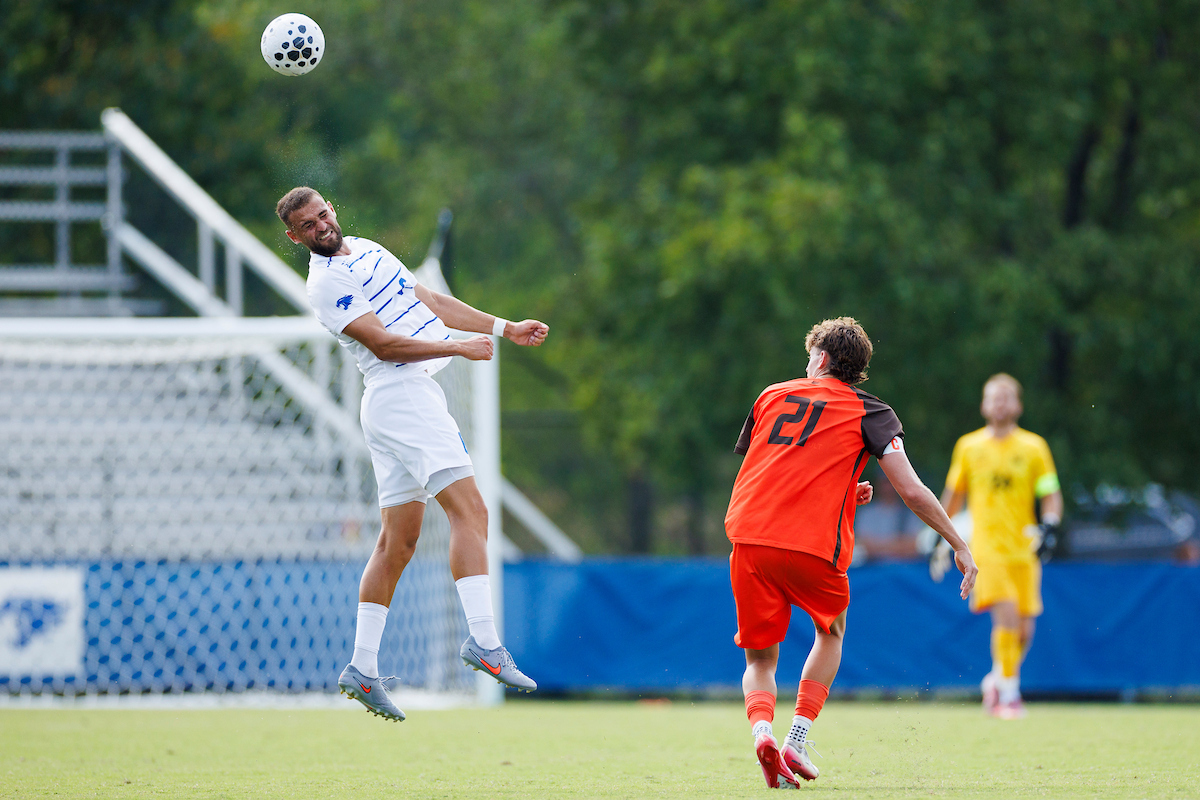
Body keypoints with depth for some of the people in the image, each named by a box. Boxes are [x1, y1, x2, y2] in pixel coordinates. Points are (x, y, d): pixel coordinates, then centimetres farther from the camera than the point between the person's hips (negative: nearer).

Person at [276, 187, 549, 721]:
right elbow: (384, 345, -16)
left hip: (417, 395, 9)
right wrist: (459, 347, -18)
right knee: (470, 510, -20)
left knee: (397, 542, 9)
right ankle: (483, 641, -30)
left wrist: (505, 329, 21)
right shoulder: (326, 284, -8)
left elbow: (430, 301, 25)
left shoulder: (366, 250, 20)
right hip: (401, 393, -9)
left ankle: (362, 670, 11)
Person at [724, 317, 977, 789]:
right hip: (814, 547, -2)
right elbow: (911, 491, -1)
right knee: (831, 631, 27)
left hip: (750, 538, 2)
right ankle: (797, 742, 12)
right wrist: (960, 547, 8)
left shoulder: (772, 395, 18)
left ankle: (761, 728, -17)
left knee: (760, 660, 16)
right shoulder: (870, 413, 8)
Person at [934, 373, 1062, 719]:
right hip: (986, 549, -2)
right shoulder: (969, 447, 7)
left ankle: (998, 679, 28)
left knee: (1023, 630, 1)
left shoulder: (1033, 447, 5)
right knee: (1007, 615, -21)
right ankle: (1008, 693, -13)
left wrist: (1048, 526, -14)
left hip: (1023, 550, 2)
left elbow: (1051, 495, 5)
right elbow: (953, 494, 18)